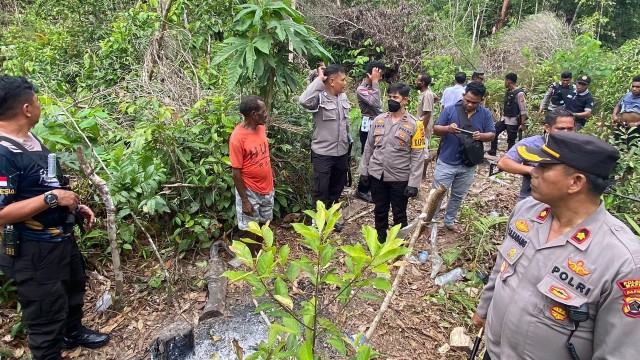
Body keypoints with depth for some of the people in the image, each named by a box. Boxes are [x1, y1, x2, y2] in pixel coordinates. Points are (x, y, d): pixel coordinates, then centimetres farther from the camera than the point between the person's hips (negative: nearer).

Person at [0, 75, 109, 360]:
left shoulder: (31, 140, 4)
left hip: (62, 238, 10)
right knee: (45, 314, 7)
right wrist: (51, 198, -29)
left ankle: (73, 332, 55)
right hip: (33, 250, -10)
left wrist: (76, 206, 7)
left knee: (74, 287, 30)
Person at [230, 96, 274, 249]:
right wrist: (245, 200, -17)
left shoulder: (261, 128, -2)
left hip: (267, 187, 7)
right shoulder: (237, 137, -23)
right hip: (250, 191, -7)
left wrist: (269, 183, 15)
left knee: (263, 223, 21)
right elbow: (236, 172, -19)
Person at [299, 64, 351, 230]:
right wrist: (319, 79, -30)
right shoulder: (319, 97, -16)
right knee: (321, 190, 4)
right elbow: (304, 101, -39)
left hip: (341, 152, 7)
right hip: (323, 153, -7)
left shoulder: (343, 97, 6)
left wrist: (348, 143, 19)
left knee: (336, 188, 19)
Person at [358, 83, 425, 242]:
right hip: (377, 175, 3)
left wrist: (413, 183, -14)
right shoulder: (379, 120, 3)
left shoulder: (414, 125, -9)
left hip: (400, 178, -3)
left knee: (399, 214, 12)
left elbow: (417, 156, -10)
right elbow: (369, 147, 9)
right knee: (380, 211, 17)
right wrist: (364, 169, 7)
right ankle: (380, 240, 37)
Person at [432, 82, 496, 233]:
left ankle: (449, 221, 36)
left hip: (468, 165, 3)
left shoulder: (485, 114, 0)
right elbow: (435, 129, -7)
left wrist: (481, 136, -22)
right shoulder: (450, 109, -7)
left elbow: (492, 135, 1)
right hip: (446, 162, -3)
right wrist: (447, 128, -29)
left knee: (458, 196, 18)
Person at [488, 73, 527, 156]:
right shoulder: (507, 91, 8)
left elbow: (523, 110, -18)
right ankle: (492, 151, 23)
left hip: (513, 120, -8)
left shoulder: (519, 93, -17)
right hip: (505, 118, 8)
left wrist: (523, 124, -21)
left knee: (511, 140, 1)